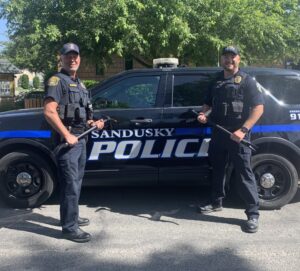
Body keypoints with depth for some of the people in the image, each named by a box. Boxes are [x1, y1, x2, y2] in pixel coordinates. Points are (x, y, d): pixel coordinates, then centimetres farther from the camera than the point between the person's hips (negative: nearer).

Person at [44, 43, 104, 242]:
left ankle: (72, 217, 31)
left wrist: (93, 123, 11)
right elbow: (49, 112, -20)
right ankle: (70, 228, 1)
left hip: (80, 139, 9)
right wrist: (67, 135, -22)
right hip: (67, 140, -9)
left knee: (76, 183, 18)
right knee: (71, 185, -7)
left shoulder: (79, 84, 19)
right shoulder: (57, 81, -9)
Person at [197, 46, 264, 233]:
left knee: (244, 173, -5)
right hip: (218, 133, 6)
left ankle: (253, 214, 3)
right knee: (217, 169, 15)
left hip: (238, 136, -6)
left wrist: (243, 130, -20)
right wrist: (204, 114, 0)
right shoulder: (216, 81, 16)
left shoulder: (247, 80, -2)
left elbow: (258, 108, -9)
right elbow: (209, 103, 24)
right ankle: (217, 202, 32)